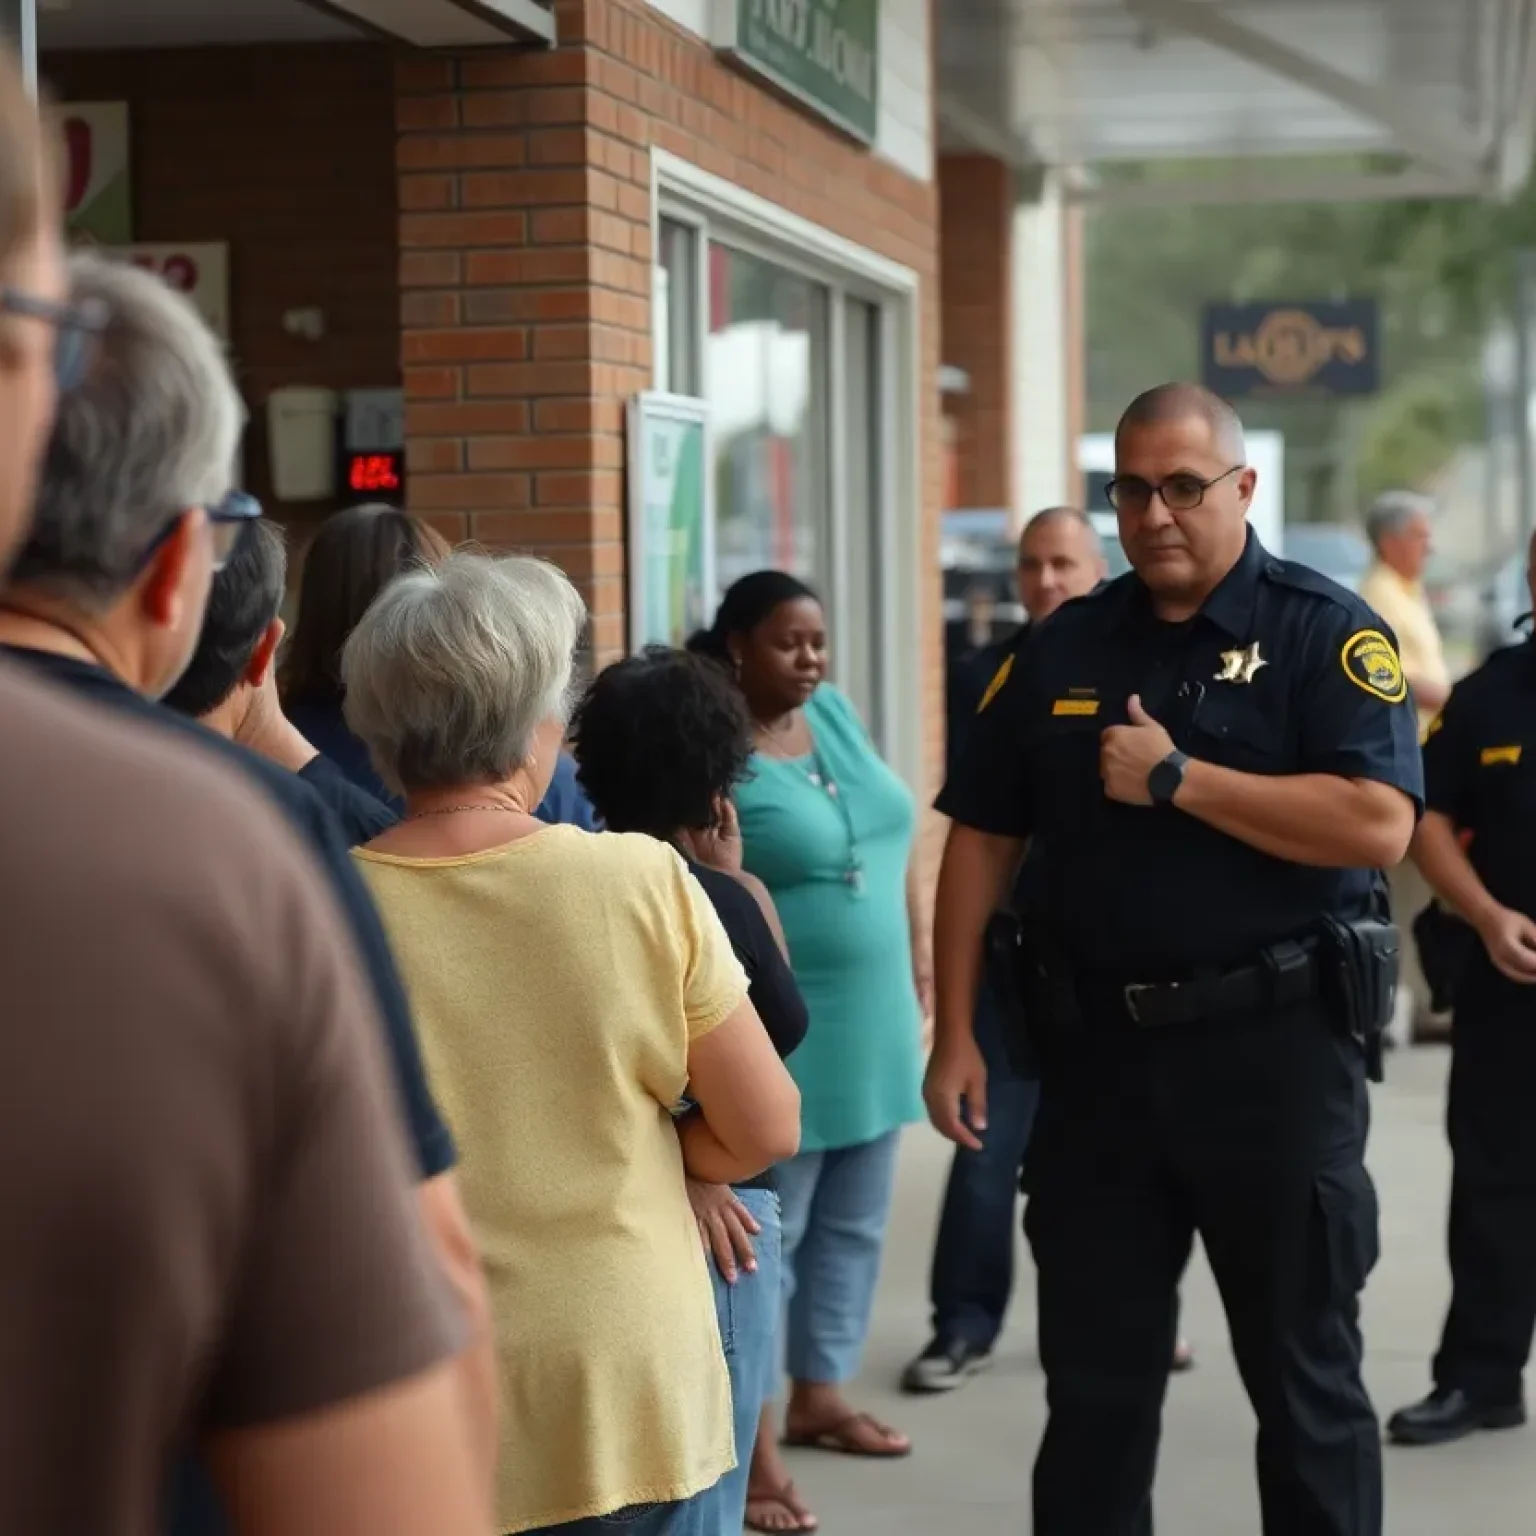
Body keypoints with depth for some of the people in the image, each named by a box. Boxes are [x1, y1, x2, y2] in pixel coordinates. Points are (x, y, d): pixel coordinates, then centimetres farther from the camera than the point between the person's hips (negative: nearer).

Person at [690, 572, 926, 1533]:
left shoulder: (836, 715, 7)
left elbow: (896, 840, 16)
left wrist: (919, 958, 13)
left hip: (874, 1025, 8)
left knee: (853, 1228, 16)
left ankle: (820, 1396, 30)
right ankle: (754, 1449, 3)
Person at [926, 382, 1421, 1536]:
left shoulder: (1325, 632, -6)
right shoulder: (1068, 647, 8)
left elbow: (1378, 825, -20)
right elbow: (983, 839, 9)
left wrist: (1177, 778, -18)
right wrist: (956, 1036, 3)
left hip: (1275, 1046, -4)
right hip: (1097, 1047, 4)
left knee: (1303, 1372, 8)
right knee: (1092, 1375, 11)